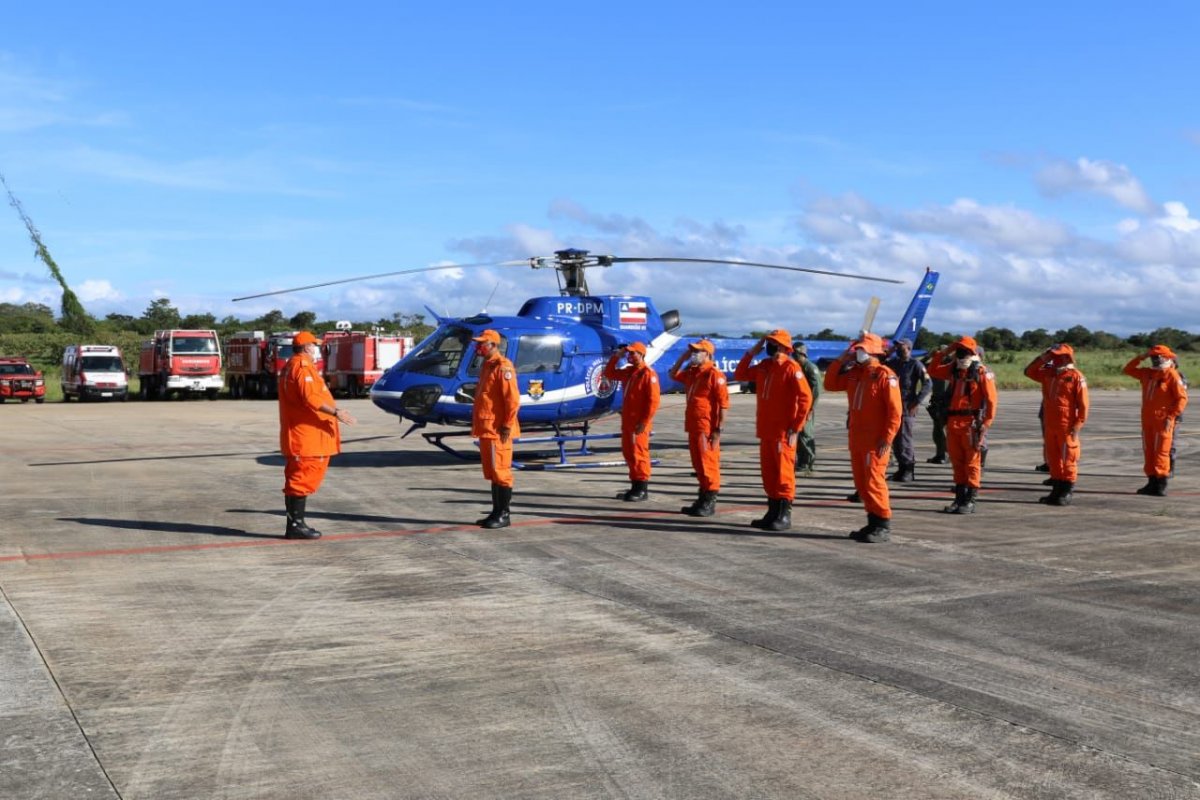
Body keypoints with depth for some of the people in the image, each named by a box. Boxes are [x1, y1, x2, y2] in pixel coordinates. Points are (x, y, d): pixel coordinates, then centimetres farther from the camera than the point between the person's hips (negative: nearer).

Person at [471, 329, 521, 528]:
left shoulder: (502, 367, -13)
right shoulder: (486, 365, 17)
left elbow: (513, 399, -19)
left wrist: (507, 426, -19)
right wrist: (477, 424, 20)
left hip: (497, 430, -10)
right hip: (486, 429, 10)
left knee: (500, 472, -5)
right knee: (491, 473, 13)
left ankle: (504, 515, 0)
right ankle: (496, 512, 20)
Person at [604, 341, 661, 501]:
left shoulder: (648, 373, -13)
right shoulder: (629, 371, 14)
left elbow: (653, 400, -18)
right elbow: (609, 374, 26)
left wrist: (644, 422, -21)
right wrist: (615, 357, 12)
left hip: (639, 422, -9)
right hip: (627, 420, 9)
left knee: (639, 453, -6)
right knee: (628, 453, 13)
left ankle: (642, 489, 0)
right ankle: (635, 486, 21)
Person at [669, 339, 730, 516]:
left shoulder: (714, 374, -12)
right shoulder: (691, 372, 14)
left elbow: (723, 404, -15)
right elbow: (674, 374, 32)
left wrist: (718, 430, -18)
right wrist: (682, 357, 15)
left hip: (706, 427, -9)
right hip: (692, 426, 9)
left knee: (707, 462, -6)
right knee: (698, 463, 14)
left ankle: (710, 502, -1)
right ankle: (703, 499, 24)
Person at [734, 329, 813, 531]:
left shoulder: (790, 367, -11)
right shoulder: (763, 366, 12)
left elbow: (805, 397, -16)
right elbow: (740, 375, 20)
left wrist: (795, 428, -17)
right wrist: (751, 353, 9)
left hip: (783, 432, -8)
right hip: (765, 430, 8)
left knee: (783, 472, -4)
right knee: (768, 472, 12)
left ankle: (784, 515, 1)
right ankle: (773, 512, 21)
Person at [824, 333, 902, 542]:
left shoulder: (885, 375, -11)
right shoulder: (854, 374, 12)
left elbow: (895, 411, -15)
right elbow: (830, 384, 17)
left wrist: (887, 439, -19)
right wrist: (841, 360, 7)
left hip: (874, 440, -8)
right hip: (856, 438, 8)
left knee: (874, 482, -7)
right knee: (861, 483, 11)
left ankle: (884, 526, 1)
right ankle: (873, 522, 21)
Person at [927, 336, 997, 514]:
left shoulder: (981, 372, -6)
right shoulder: (954, 369, 13)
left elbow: (991, 399, -8)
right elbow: (933, 371, 22)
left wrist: (986, 423, -12)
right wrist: (942, 353, 11)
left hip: (971, 423, -7)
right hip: (953, 422, 7)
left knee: (972, 463, -2)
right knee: (957, 462, 11)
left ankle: (970, 501, 1)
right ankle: (959, 498, 18)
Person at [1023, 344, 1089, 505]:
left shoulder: (1076, 376, -8)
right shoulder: (1049, 374, 12)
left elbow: (1083, 403, -10)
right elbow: (1029, 372, 18)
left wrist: (1078, 425, -14)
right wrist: (1042, 358, 6)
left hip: (1066, 426, -7)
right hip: (1050, 425, 7)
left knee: (1067, 459, -1)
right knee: (1053, 458, 11)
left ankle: (1066, 493, 3)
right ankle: (1056, 491, 18)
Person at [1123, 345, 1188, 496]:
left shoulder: (1172, 375, -10)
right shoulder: (1148, 373, 11)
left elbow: (1182, 398, -14)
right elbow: (1128, 370, 21)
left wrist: (1171, 417, -19)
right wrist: (1140, 358, 7)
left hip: (1163, 420, -7)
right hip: (1147, 419, 7)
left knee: (1161, 452, -8)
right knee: (1148, 451, 10)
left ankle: (1161, 485, -6)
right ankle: (1152, 482, 17)